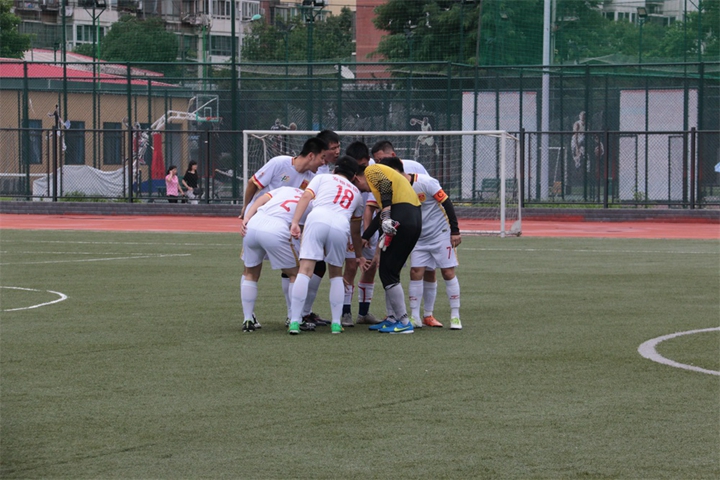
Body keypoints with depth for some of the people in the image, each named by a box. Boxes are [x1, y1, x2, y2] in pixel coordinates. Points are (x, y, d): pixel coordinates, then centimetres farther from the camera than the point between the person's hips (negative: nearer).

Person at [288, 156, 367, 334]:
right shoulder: (356, 193, 37)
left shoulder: (322, 178, 28)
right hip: (341, 226, 2)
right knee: (336, 274, 21)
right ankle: (336, 323, 15)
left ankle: (294, 321, -13)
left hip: (318, 218, -2)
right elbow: (356, 231, 44)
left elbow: (306, 196, 8)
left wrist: (295, 222, -1)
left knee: (305, 270, -6)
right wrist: (359, 256, 57)